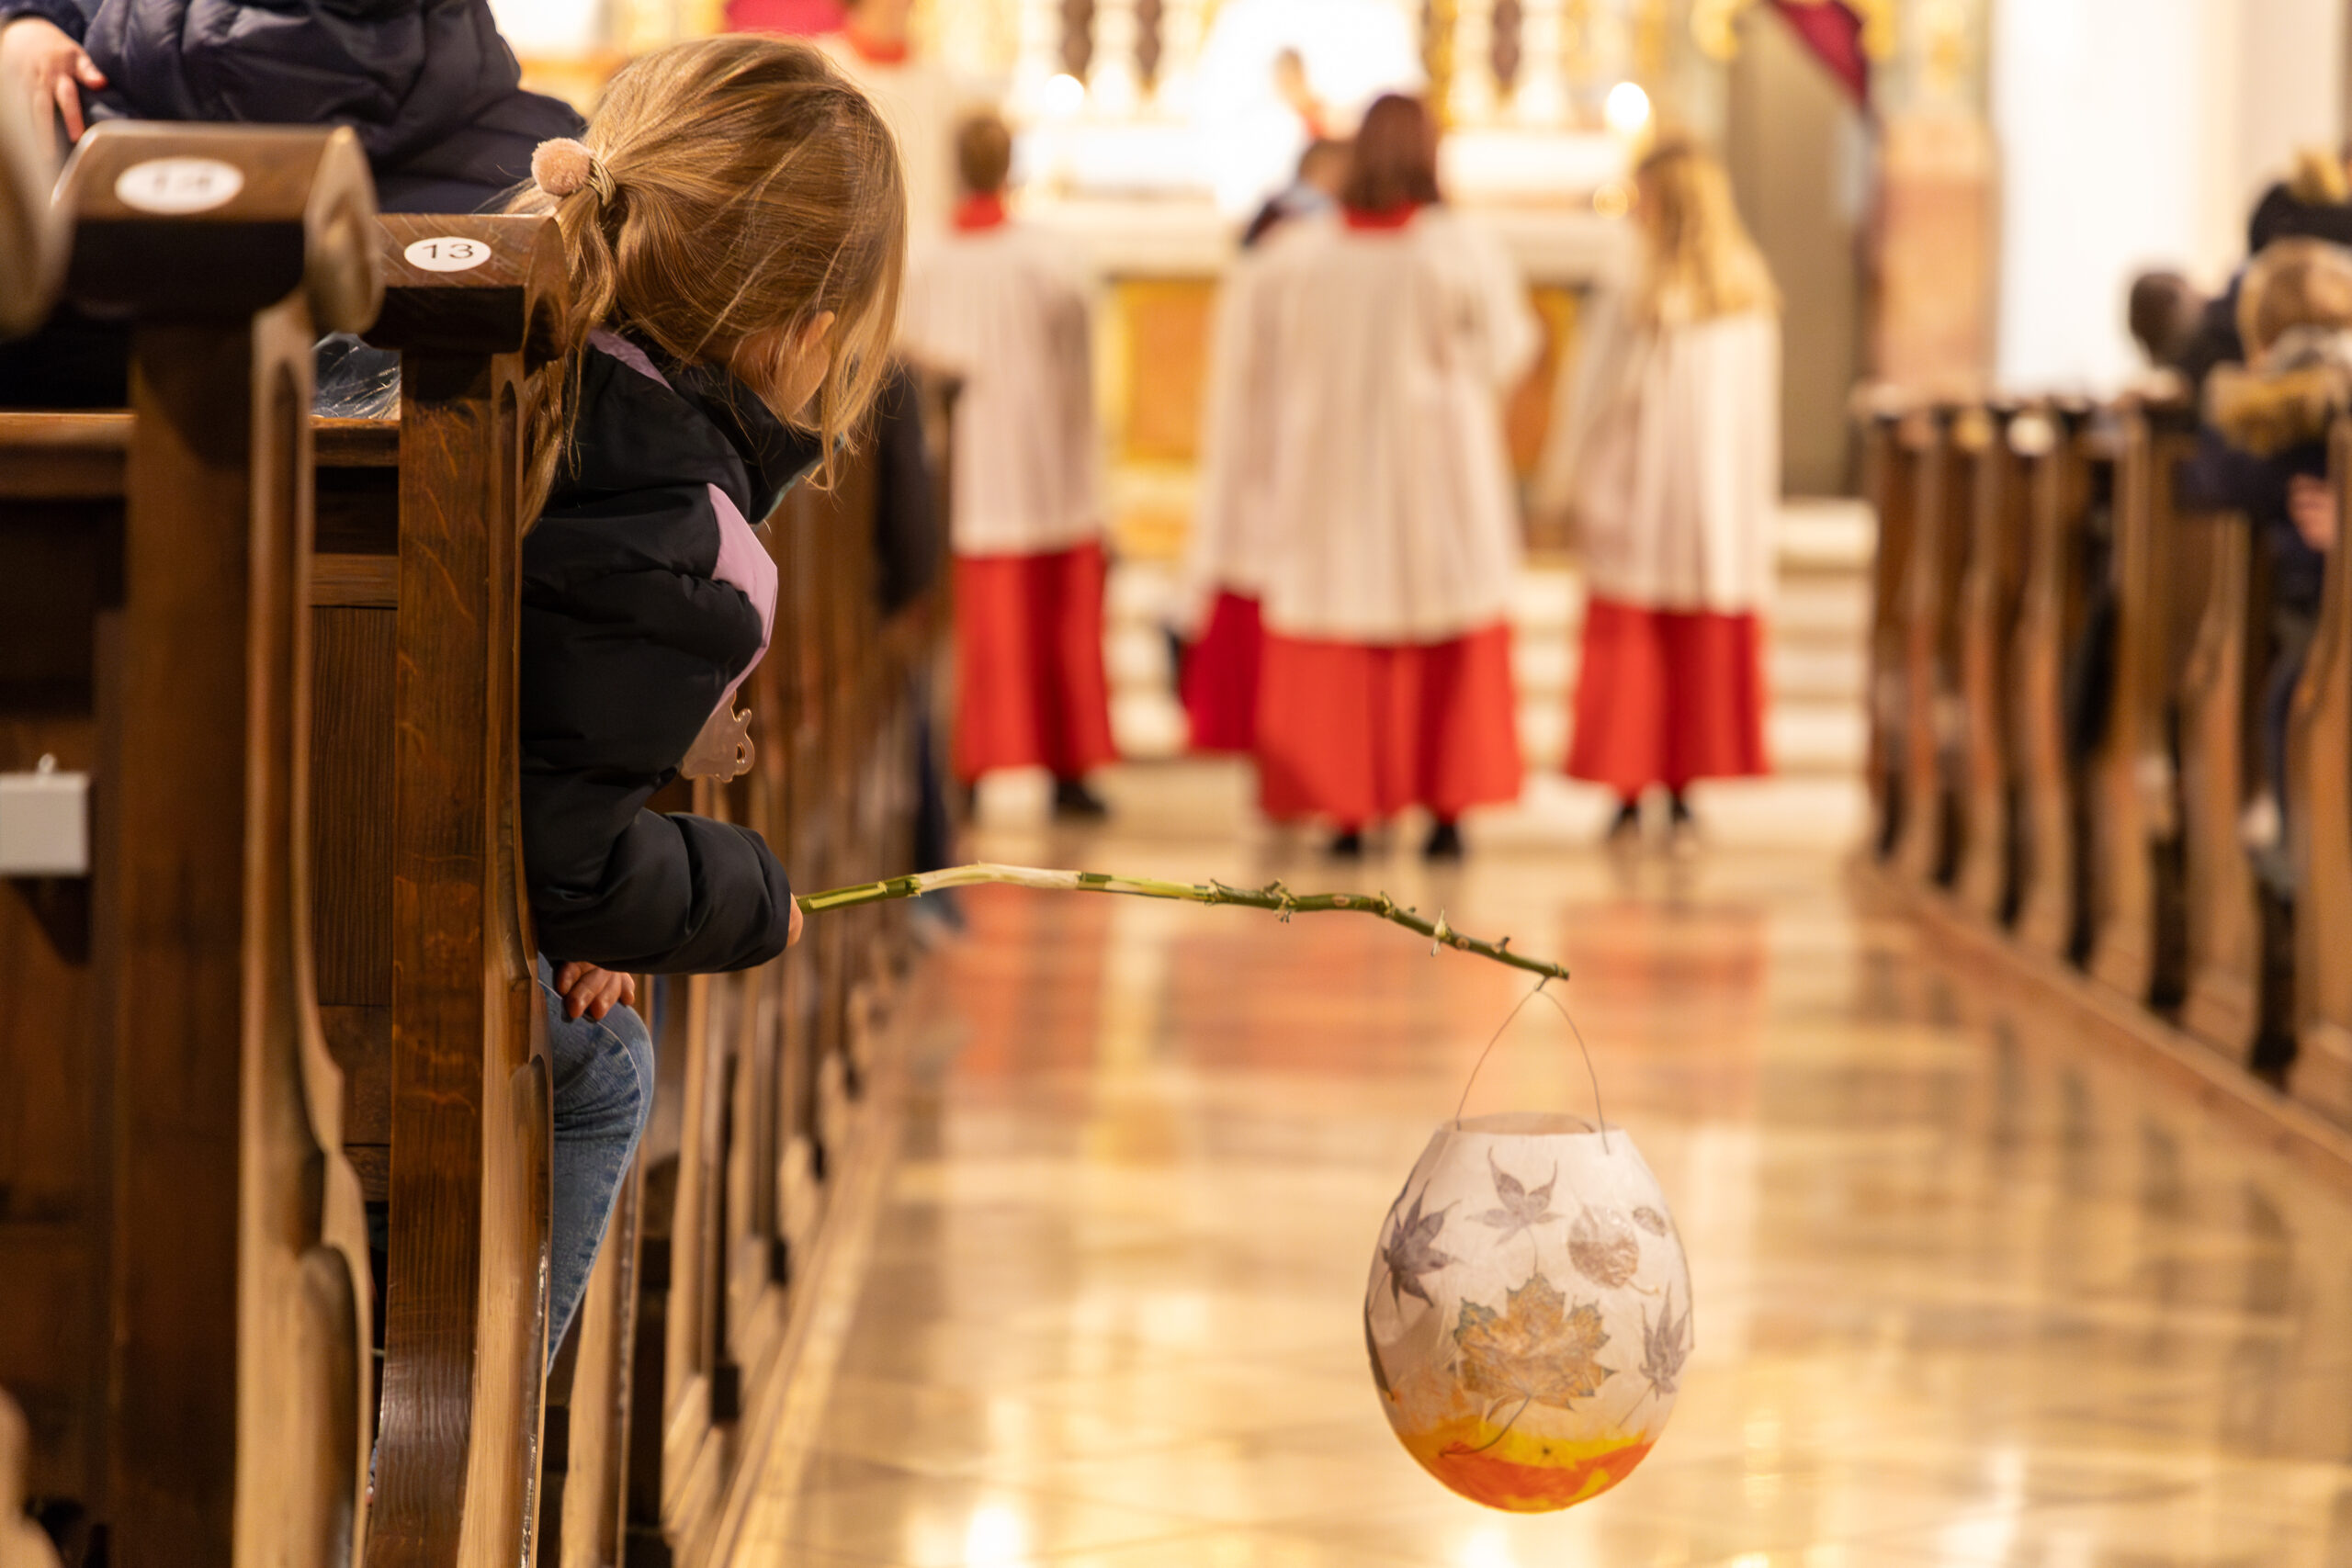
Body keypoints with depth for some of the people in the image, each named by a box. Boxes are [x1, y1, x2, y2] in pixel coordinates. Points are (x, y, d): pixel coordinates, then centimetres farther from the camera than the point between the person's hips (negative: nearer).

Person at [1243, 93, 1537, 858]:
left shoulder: (1296, 251, -4)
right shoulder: (1466, 249, -11)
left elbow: (1278, 367, 5)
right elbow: (1503, 355, -5)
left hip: (1329, 472, 2)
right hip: (1438, 477, -1)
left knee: (1336, 650, 7)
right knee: (1448, 647, 7)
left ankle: (1345, 812, 5)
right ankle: (1447, 803, 5)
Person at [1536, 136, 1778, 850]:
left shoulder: (1633, 309, -18)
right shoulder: (1753, 304, -4)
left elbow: (1595, 405, -9)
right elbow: (1761, 412, 5)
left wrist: (1565, 485, 5)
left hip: (1640, 506, -4)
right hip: (1726, 501, 4)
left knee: (1629, 651, 7)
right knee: (1703, 653, 12)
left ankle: (1629, 798, 8)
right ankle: (1682, 797, 15)